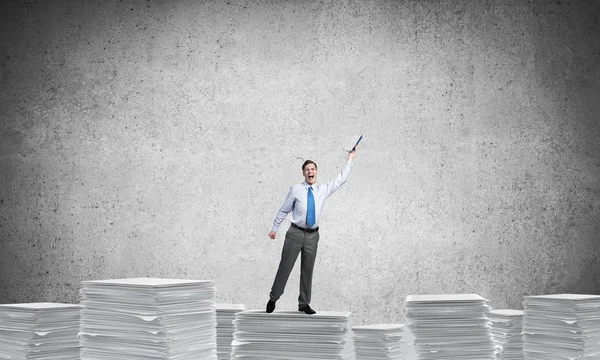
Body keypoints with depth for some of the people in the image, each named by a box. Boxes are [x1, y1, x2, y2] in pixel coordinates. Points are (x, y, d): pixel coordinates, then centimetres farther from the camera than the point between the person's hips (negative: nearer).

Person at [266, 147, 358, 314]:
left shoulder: (323, 190, 7)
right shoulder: (296, 189, -2)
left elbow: (340, 179, 15)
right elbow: (283, 210, 4)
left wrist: (350, 159, 14)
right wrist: (274, 228, 6)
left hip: (312, 235, 3)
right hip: (295, 233, -3)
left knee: (308, 270, 7)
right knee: (285, 267, -2)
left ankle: (304, 304, 16)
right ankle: (273, 299, 10)